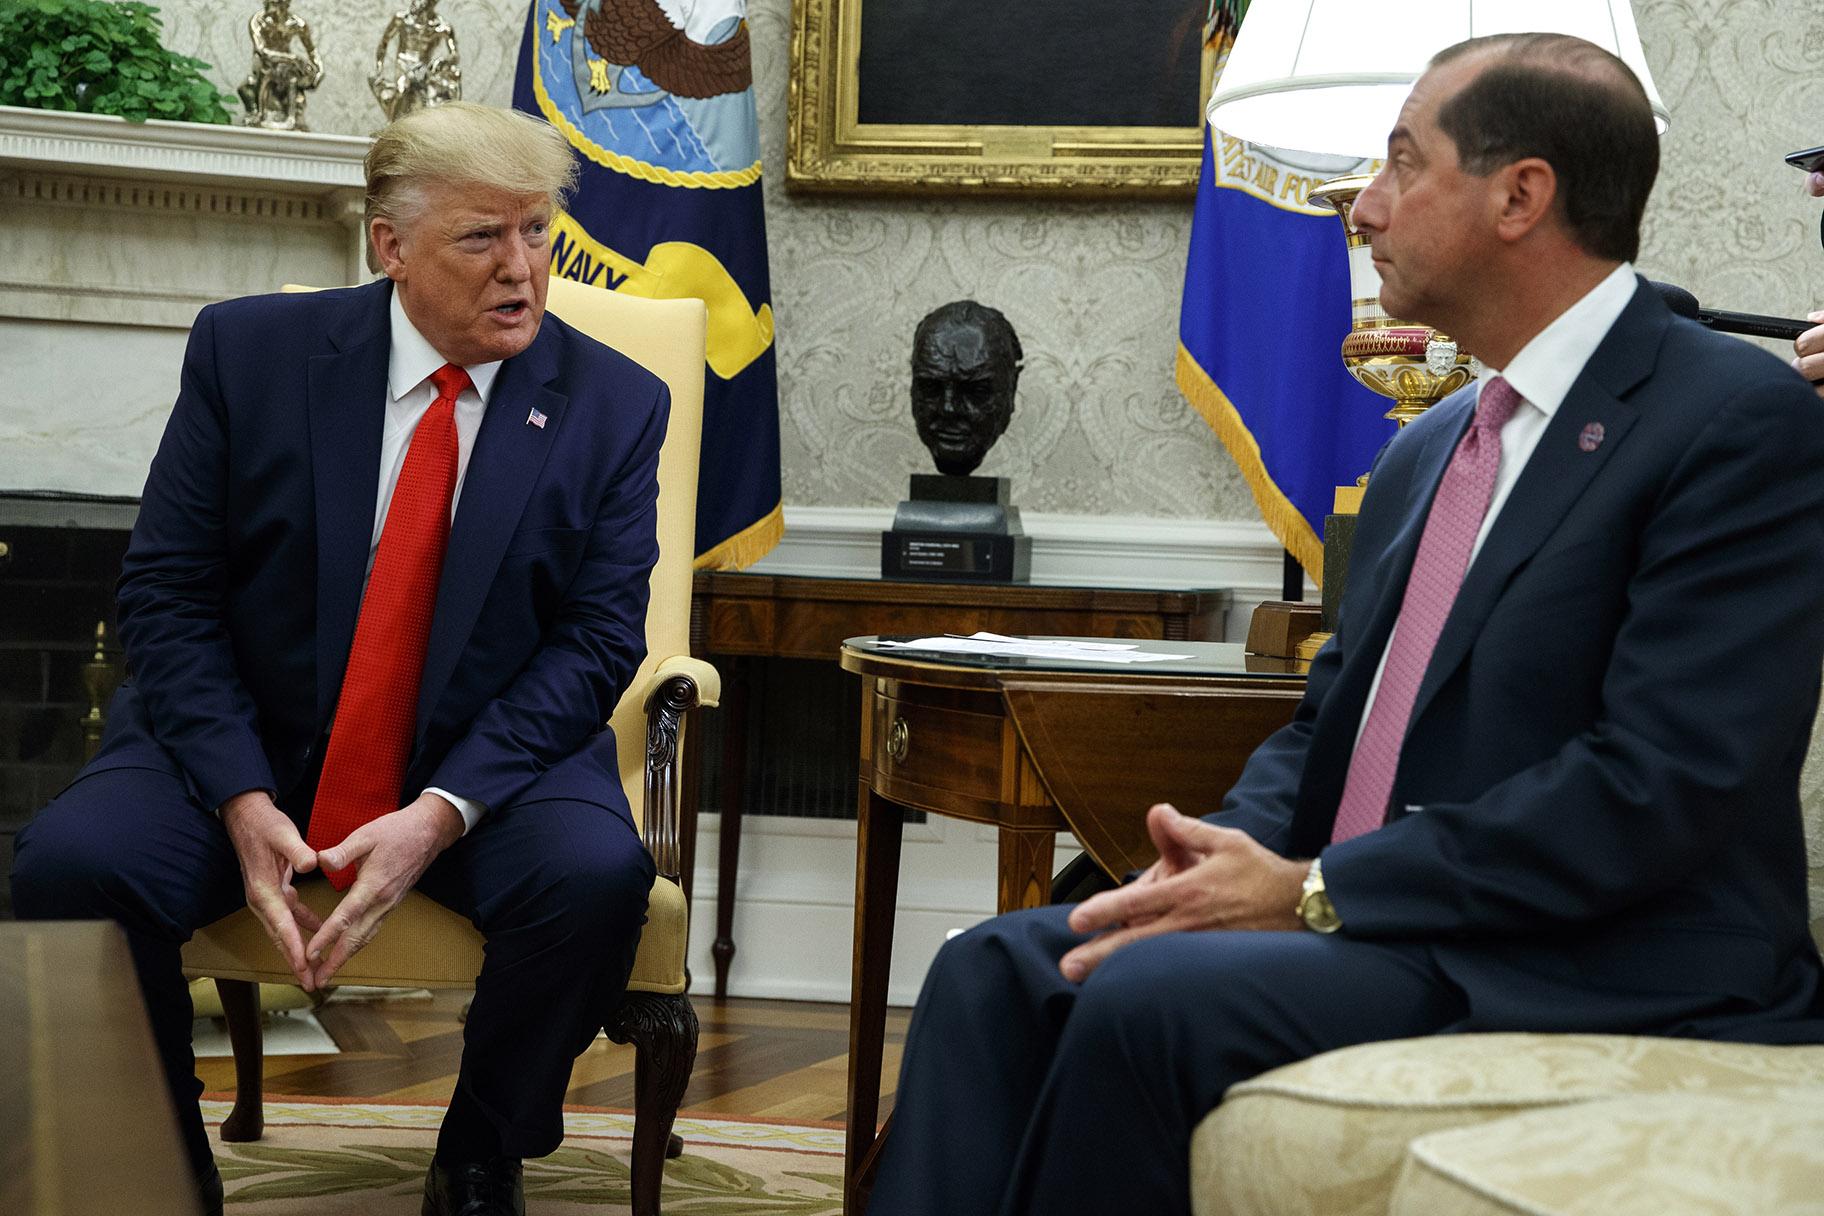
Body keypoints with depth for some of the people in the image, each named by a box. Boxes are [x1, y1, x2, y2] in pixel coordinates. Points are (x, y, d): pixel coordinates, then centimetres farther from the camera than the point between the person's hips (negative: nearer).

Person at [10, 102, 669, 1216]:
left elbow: (598, 640, -6)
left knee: (596, 873, -31)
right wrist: (243, 804, -19)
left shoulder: (616, 406, -2)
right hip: (246, 741, 0)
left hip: (489, 759, 0)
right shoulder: (250, 352, -3)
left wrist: (440, 815, -21)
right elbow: (168, 591, -4)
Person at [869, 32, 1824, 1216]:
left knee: (1150, 1000, -27)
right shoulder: (1429, 450, 18)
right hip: (1358, 922, 8)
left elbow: (1661, 784, -19)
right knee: (997, 974, -9)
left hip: (1605, 974, -8)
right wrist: (1230, 853, -4)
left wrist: (1314, 891, -18)